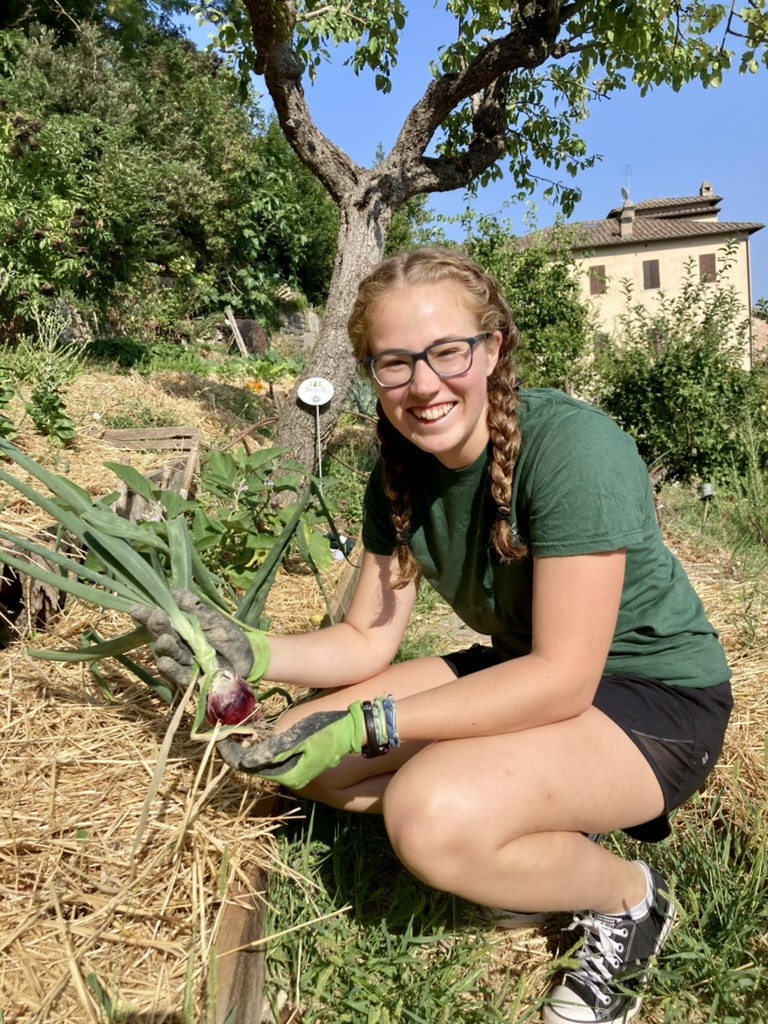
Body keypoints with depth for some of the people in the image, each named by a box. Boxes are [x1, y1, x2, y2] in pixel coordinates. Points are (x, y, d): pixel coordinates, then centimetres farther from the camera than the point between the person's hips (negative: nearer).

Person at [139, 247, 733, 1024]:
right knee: (301, 750, -4)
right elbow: (367, 639, 0)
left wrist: (367, 726, -30)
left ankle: (627, 897, 0)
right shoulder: (400, 473, -5)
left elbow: (563, 681, -27)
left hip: (657, 699, -7)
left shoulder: (571, 445, -26)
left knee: (432, 815, -32)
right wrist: (251, 653, -18)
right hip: (524, 671, 7)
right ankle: (546, 832, 8)